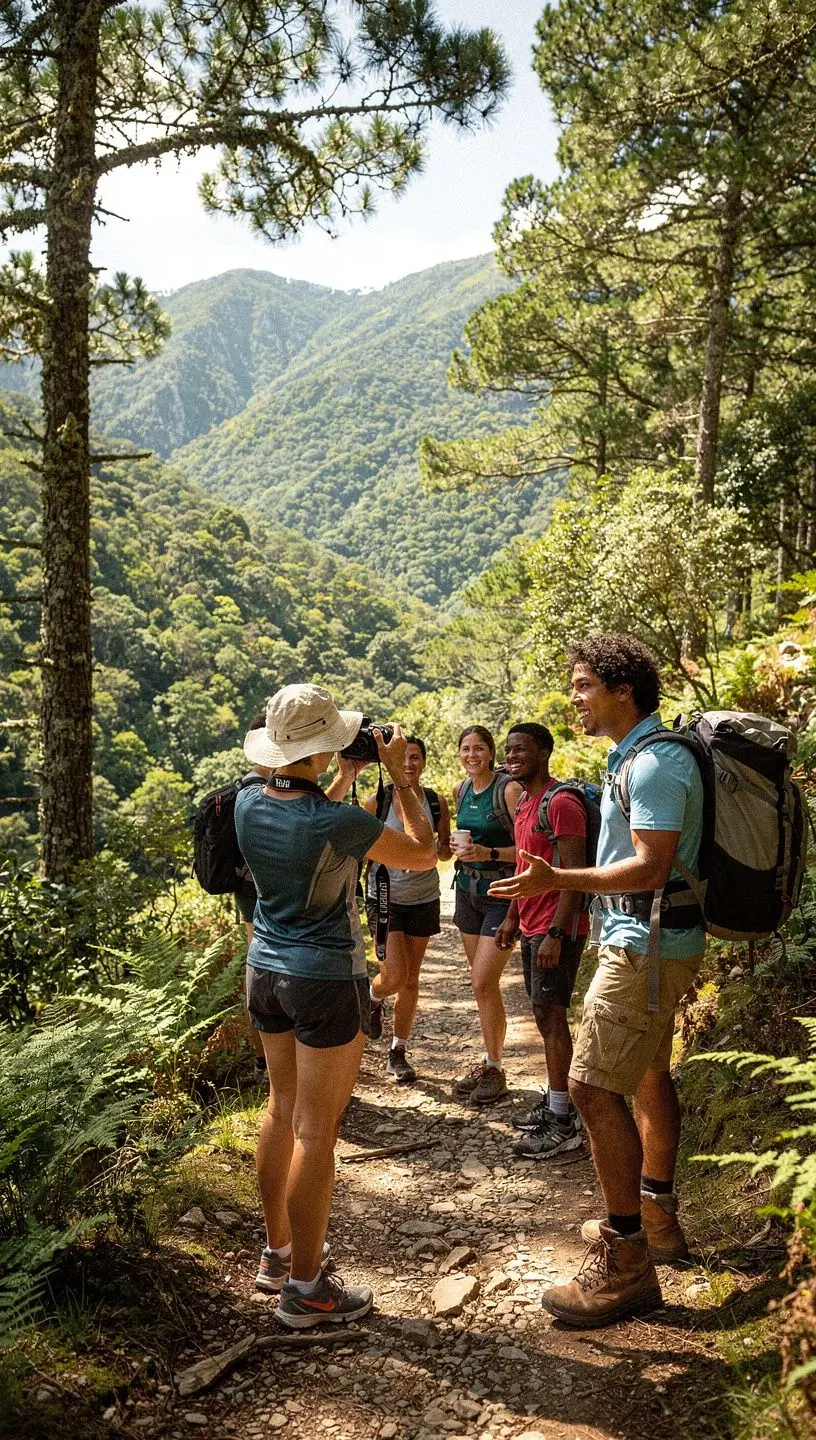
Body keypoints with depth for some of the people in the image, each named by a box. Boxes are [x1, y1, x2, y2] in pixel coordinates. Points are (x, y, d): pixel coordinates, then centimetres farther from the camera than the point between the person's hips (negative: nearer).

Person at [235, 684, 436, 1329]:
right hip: (326, 979, -7)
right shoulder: (337, 823, -23)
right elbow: (423, 854, -8)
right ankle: (305, 1288, 13)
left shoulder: (249, 804, -4)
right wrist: (400, 775, -5)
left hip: (266, 968, 7)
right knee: (315, 1131, 2)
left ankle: (277, 1252, 33)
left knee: (282, 1111, 19)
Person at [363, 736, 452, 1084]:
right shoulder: (378, 801, -8)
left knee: (411, 980, 10)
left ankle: (398, 1053, 26)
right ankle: (373, 999, 25)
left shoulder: (436, 802, -3)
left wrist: (445, 847, -17)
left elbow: (445, 852, 5)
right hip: (385, 896, -2)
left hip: (423, 899, 2)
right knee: (395, 977, -12)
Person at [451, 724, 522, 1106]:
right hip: (468, 891, 7)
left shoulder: (509, 789, -15)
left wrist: (488, 853, -27)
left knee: (483, 984, -8)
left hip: (502, 895, -7)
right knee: (483, 983, 13)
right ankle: (488, 1063, 24)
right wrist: (459, 846, 7)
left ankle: (495, 1070, 7)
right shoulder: (460, 790, 7)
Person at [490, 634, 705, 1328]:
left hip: (648, 944, -11)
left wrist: (558, 880, -30)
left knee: (593, 1085, -11)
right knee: (648, 1074, 20)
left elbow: (651, 868, -26)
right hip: (648, 938, 11)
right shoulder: (633, 755, 13)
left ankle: (626, 1263, -3)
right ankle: (657, 1219, 35)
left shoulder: (655, 762, -20)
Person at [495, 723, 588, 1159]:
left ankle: (562, 1125, 1)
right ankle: (555, 1102, 25)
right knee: (545, 1016, 14)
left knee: (550, 1016, -6)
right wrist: (512, 918, 21)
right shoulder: (523, 803, 14)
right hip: (532, 927, 9)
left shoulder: (561, 803, -16)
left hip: (556, 929, -9)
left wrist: (556, 933, -24)